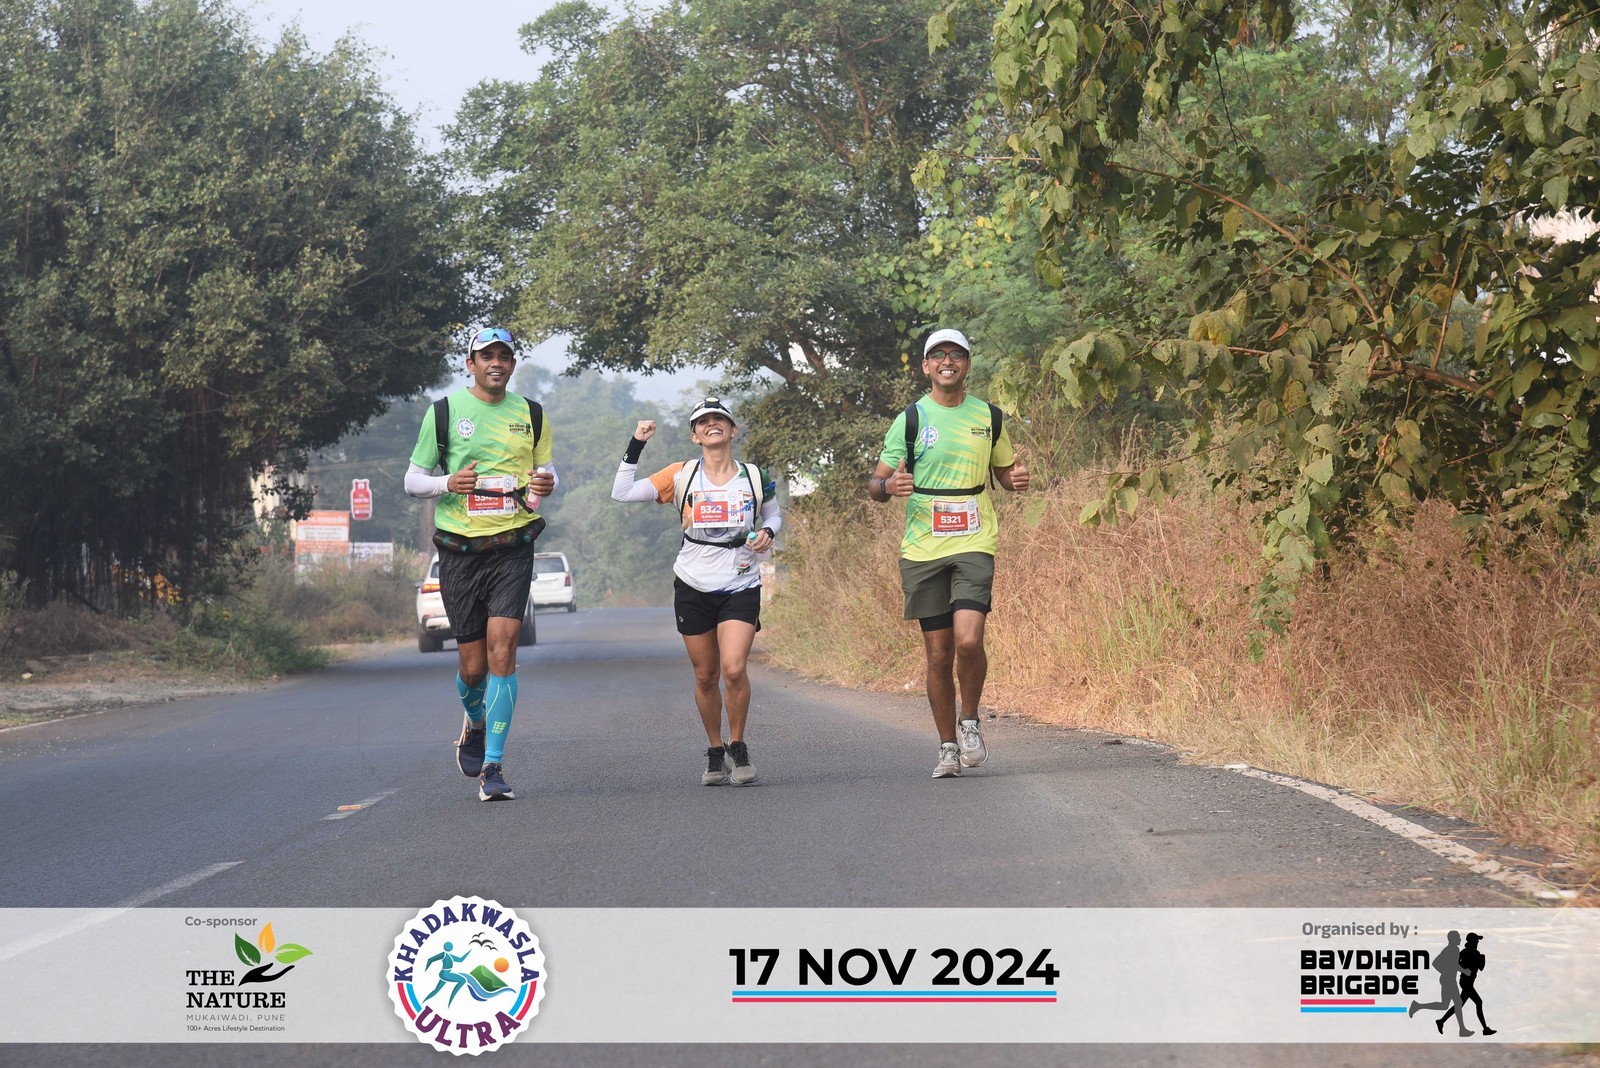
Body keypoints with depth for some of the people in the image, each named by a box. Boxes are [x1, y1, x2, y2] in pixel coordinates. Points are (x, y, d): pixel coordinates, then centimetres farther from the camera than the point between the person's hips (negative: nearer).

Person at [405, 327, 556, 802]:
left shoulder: (531, 415, 10)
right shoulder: (444, 411, 3)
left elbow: (545, 468, 22)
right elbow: (413, 480, 7)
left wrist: (545, 483, -3)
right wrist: (447, 483, -14)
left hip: (513, 545, 0)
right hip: (460, 549, 0)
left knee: (502, 650, -14)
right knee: (472, 664, 3)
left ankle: (493, 766, -10)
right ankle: (476, 724, 38)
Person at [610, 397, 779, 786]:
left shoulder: (754, 477, 3)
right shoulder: (682, 477, -1)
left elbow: (773, 514, 20)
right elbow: (622, 493, -6)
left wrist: (767, 532, -2)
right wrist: (636, 446, -12)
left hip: (741, 589, -1)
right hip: (693, 589, 1)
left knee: (733, 669, -16)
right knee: (706, 676, 5)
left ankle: (737, 748, 3)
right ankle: (715, 753, 23)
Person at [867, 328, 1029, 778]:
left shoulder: (989, 417, 8)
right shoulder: (910, 419, 2)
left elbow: (1004, 470, 23)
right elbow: (874, 485, 4)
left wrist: (1017, 479, -2)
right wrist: (889, 485, -20)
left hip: (974, 545, 0)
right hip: (922, 550, 0)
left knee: (968, 640, -17)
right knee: (938, 653, 2)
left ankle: (970, 722, 8)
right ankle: (948, 747, 16)